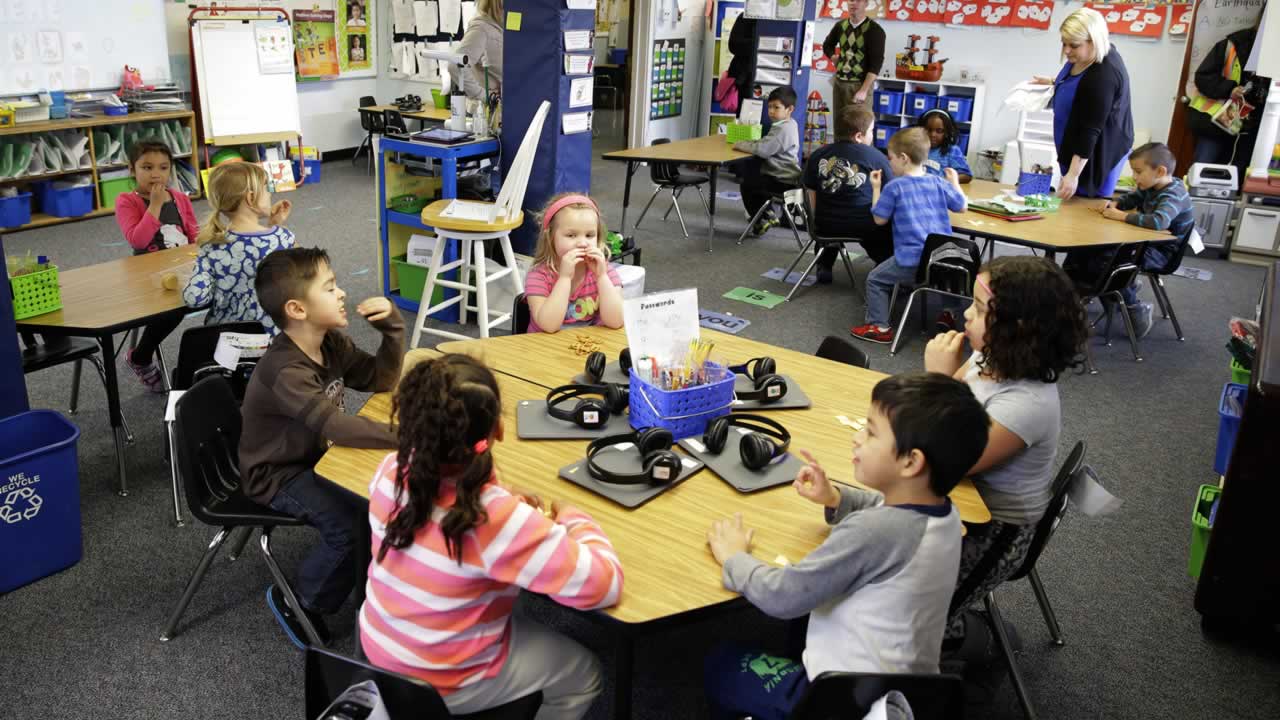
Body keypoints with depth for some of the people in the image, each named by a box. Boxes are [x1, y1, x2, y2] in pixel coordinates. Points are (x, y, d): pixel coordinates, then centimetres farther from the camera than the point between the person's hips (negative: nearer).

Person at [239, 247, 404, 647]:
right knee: (356, 522, -25)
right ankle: (298, 602, -1)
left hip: (316, 456, 8)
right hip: (278, 477, -8)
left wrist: (392, 325, -14)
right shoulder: (284, 372, -30)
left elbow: (382, 379, 1)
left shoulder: (331, 343, -5)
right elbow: (337, 426, -40)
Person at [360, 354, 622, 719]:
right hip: (447, 683, -6)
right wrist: (572, 519, -11)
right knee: (584, 672, 17)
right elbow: (603, 585, -28)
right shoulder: (499, 520, -35)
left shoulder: (390, 471, -16)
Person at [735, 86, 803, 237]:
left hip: (783, 181, -10)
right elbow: (767, 143, 16)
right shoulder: (788, 125, 11)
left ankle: (760, 221, 10)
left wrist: (741, 145, -18)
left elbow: (764, 149, -32)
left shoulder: (784, 130, -22)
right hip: (782, 174, 10)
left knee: (746, 185, -3)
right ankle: (766, 213, 32)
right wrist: (747, 143, 1)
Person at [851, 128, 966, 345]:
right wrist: (955, 183, 35)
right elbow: (962, 206, 19)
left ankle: (879, 327, 5)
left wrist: (876, 189, 12)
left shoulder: (894, 187, -7)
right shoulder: (939, 184, 7)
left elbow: (879, 219, 2)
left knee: (875, 279, 9)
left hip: (913, 259, -5)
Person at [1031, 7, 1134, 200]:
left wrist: (1073, 175, -29)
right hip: (1076, 149, 10)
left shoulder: (1103, 76, -30)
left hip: (1098, 152, -10)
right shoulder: (1082, 56, -3)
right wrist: (1053, 82, 19)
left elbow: (1091, 130, -29)